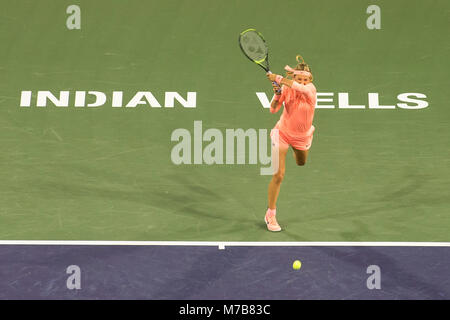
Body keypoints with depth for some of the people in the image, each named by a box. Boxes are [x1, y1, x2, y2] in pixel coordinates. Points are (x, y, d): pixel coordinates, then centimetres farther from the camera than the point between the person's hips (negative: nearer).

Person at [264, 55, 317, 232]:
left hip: (303, 136, 2)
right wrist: (277, 95, -36)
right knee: (278, 174, -13)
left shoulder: (311, 89, -20)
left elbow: (299, 87, -43)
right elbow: (273, 110, -18)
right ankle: (270, 214, -4)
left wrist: (277, 78, -40)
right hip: (282, 133, -2)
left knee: (302, 165, 28)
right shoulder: (286, 88, -16)